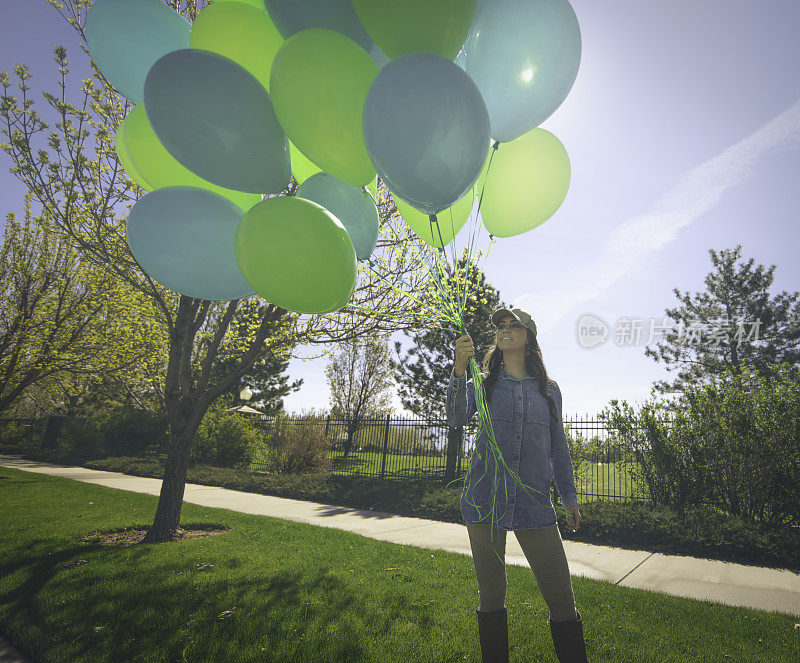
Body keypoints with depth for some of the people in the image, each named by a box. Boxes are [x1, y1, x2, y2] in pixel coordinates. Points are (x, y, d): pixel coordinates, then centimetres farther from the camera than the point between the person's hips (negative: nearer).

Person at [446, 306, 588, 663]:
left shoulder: (548, 389, 9)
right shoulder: (484, 382, 5)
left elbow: (558, 446, 17)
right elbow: (457, 417, -14)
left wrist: (570, 496, 16)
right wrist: (459, 369, -29)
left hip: (534, 502, 1)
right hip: (485, 498, 0)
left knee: (562, 598, -1)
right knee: (491, 593, 11)